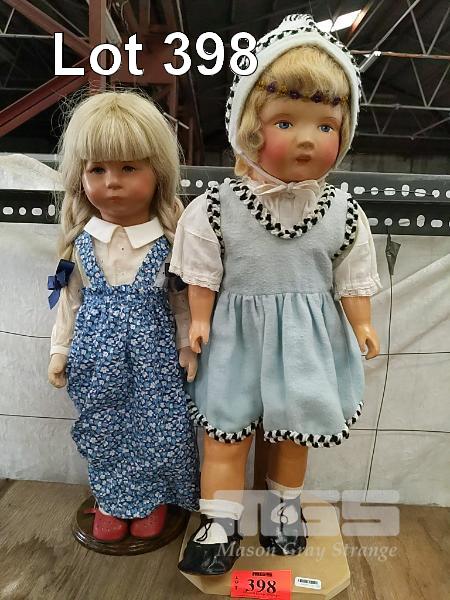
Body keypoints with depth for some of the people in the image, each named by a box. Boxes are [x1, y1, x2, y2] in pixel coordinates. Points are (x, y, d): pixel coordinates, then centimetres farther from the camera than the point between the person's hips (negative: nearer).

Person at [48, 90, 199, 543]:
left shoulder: (169, 238, -10)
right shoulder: (81, 240, -4)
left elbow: (182, 298, -1)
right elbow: (70, 297, 6)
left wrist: (188, 346, 0)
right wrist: (60, 349, 8)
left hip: (154, 351, -2)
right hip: (98, 351, 2)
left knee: (156, 426, 11)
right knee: (102, 426, 16)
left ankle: (153, 498, 39)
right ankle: (112, 498, 42)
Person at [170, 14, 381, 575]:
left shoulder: (343, 212, -5)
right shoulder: (216, 206, -11)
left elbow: (352, 277, 4)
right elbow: (204, 271, -3)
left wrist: (361, 325, 2)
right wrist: (199, 320, -3)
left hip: (306, 337, 2)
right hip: (238, 333, -1)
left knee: (292, 432, 17)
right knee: (226, 433, 8)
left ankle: (283, 509, 42)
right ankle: (220, 526, 27)